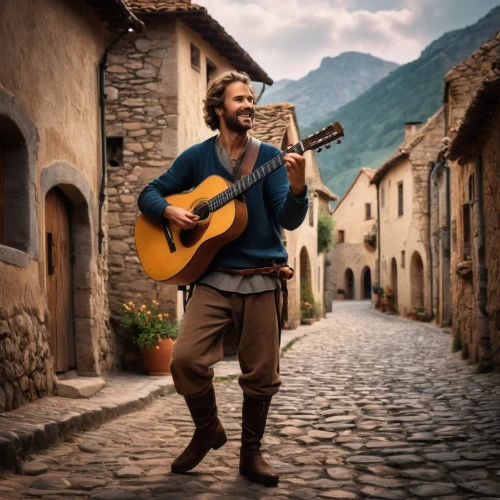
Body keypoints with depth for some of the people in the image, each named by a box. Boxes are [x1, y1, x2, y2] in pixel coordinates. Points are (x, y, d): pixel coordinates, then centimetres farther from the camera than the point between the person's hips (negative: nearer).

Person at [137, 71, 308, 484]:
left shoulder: (270, 157, 2)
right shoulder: (197, 157, 5)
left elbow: (290, 220, -8)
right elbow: (149, 194, 11)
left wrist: (297, 186, -29)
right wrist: (171, 211, -10)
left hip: (261, 280, 0)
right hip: (214, 279, 0)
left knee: (261, 373, 2)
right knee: (187, 358, -15)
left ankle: (251, 452, 22)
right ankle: (208, 430, 12)